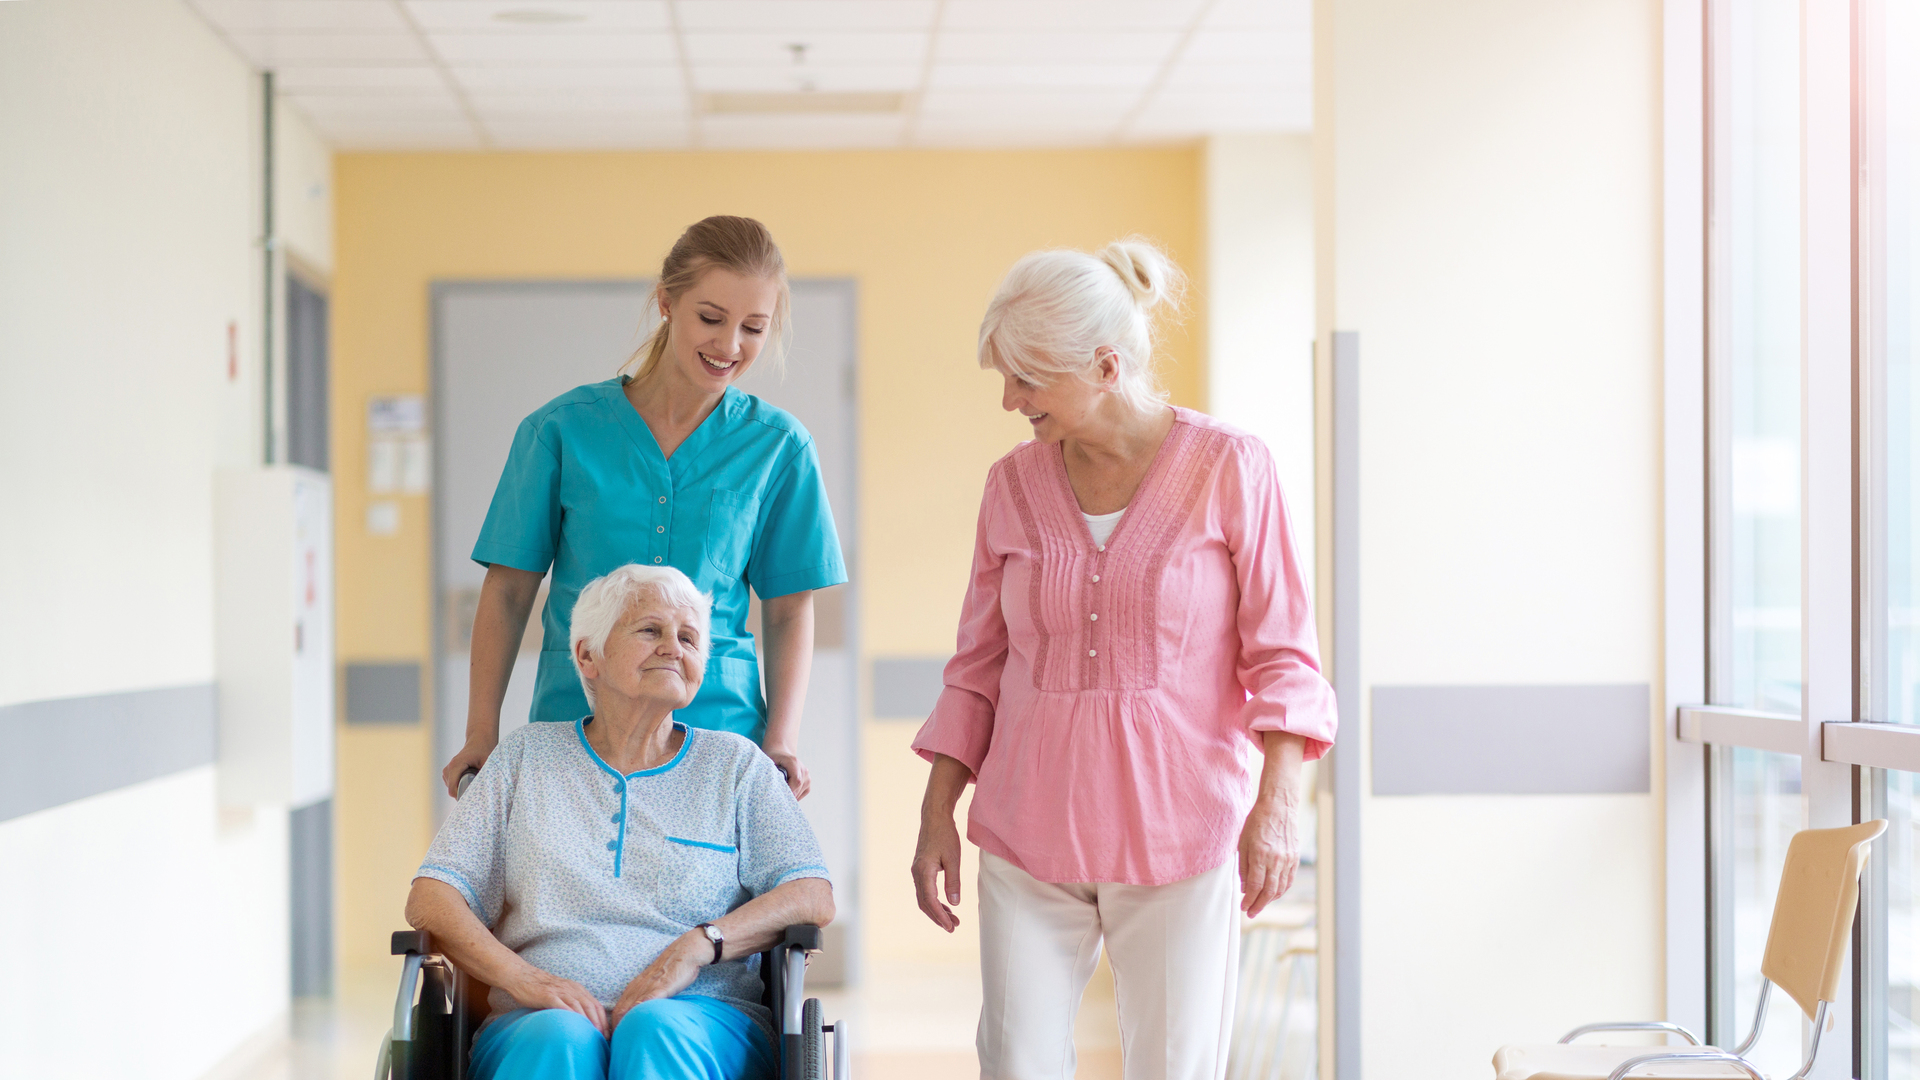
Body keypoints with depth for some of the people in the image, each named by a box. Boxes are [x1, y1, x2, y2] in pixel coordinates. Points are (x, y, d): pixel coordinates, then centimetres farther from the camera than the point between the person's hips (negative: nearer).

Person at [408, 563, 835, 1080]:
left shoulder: (736, 765, 17)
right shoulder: (526, 758, 17)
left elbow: (814, 896, 6)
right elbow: (430, 899, 8)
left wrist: (698, 946, -12)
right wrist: (524, 979, -11)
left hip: (705, 1022, 0)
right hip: (538, 1020, 0)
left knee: (656, 1031, -36)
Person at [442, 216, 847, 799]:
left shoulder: (778, 448, 5)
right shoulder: (561, 429, 3)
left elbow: (788, 610, 7)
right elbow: (509, 589, 6)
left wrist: (781, 741, -5)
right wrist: (482, 733, -2)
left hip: (720, 726, 0)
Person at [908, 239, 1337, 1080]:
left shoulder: (1229, 467, -4)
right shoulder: (1015, 483, 6)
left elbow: (1280, 654, -4)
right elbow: (979, 666, 12)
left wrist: (1276, 802, -13)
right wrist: (936, 813, 8)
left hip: (1180, 824, -3)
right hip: (1031, 830, 3)